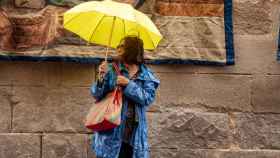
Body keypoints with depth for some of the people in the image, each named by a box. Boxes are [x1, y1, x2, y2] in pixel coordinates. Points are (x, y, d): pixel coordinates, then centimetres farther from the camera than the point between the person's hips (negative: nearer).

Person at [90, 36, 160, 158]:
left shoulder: (146, 75, 4)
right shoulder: (111, 70, 3)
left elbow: (148, 98, -9)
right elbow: (96, 95, -1)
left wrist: (129, 84, -18)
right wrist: (102, 78, -18)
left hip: (135, 133, 1)